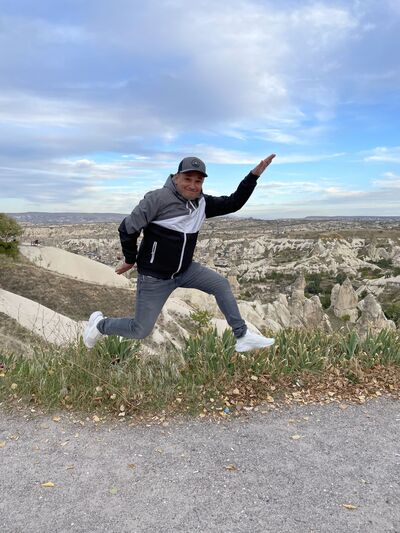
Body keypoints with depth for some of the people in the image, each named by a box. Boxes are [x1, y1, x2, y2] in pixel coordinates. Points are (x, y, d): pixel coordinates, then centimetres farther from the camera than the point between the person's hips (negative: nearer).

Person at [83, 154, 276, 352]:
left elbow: (233, 203, 1)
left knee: (221, 284, -3)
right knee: (140, 331, 2)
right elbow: (127, 228, -15)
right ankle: (100, 323, 30)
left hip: (185, 270, 6)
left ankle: (242, 336, 8)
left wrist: (254, 175, -9)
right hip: (154, 277, -6)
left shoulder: (202, 202, 0)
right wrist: (131, 260, -4)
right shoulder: (158, 198, -20)